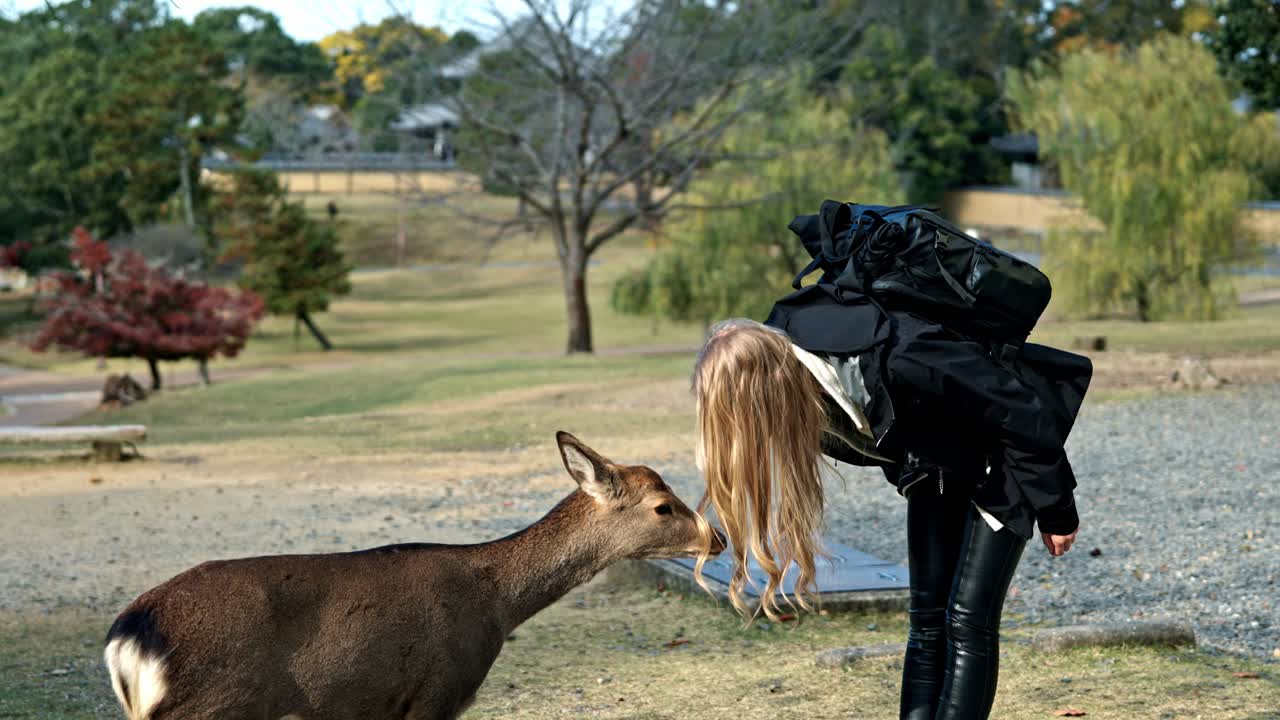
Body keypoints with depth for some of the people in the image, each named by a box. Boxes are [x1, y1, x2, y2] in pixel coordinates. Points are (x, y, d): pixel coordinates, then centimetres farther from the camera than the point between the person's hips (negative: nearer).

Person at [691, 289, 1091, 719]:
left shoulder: (898, 365, -42)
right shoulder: (780, 353, -20)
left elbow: (1025, 416, -28)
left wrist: (1056, 513, -15)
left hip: (999, 455, -6)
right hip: (936, 461, 6)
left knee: (967, 620, -12)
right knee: (927, 619, 2)